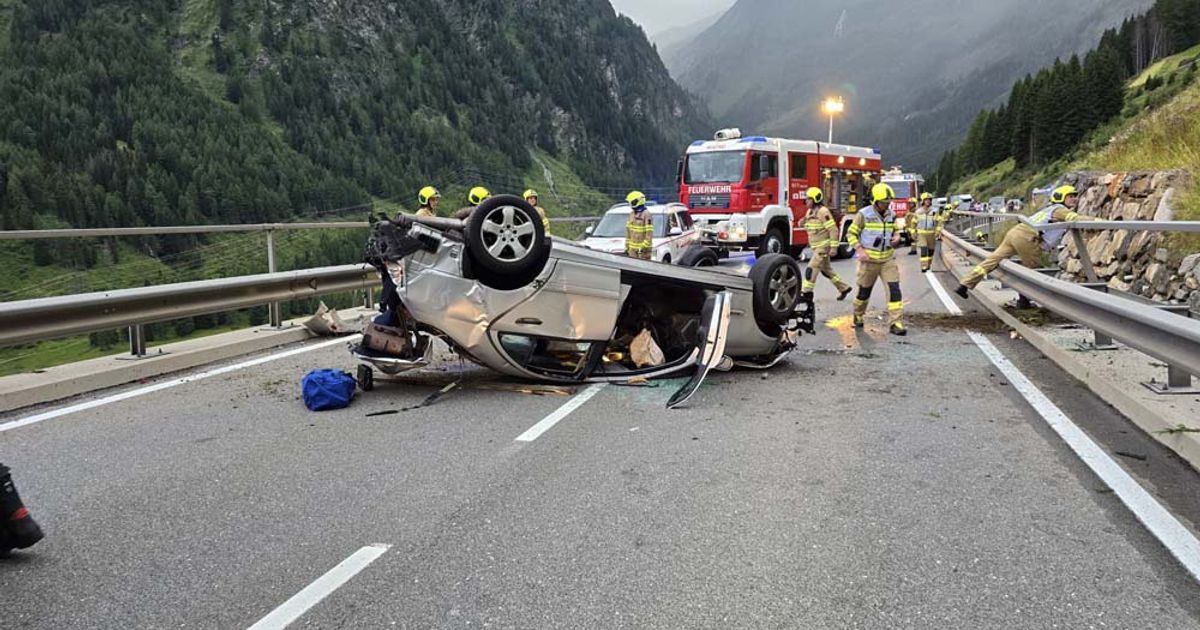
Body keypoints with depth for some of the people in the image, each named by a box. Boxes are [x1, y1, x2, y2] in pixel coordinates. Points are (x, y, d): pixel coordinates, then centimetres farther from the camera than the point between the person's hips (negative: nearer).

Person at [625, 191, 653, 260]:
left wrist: (643, 247, -18)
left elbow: (649, 233, -16)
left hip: (643, 248, -8)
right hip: (632, 248, 8)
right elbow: (628, 231, 17)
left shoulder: (646, 214, -13)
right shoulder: (632, 214, 12)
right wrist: (627, 246, 15)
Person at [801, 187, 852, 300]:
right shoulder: (810, 212, 11)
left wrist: (833, 247, -21)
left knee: (811, 269, -14)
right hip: (816, 247, 10)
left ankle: (806, 292, -13)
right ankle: (843, 288, 30)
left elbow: (833, 230, -20)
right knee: (826, 270, 17)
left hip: (824, 247, -10)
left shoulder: (823, 212, -17)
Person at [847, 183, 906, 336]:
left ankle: (895, 323, -8)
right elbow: (852, 234, -5)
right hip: (869, 259, -3)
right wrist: (860, 250, -16)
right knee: (864, 290, 10)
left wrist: (897, 237, -4)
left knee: (894, 289, -9)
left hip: (888, 259, 3)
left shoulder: (891, 215, 3)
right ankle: (858, 315, 36)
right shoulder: (864, 214, -11)